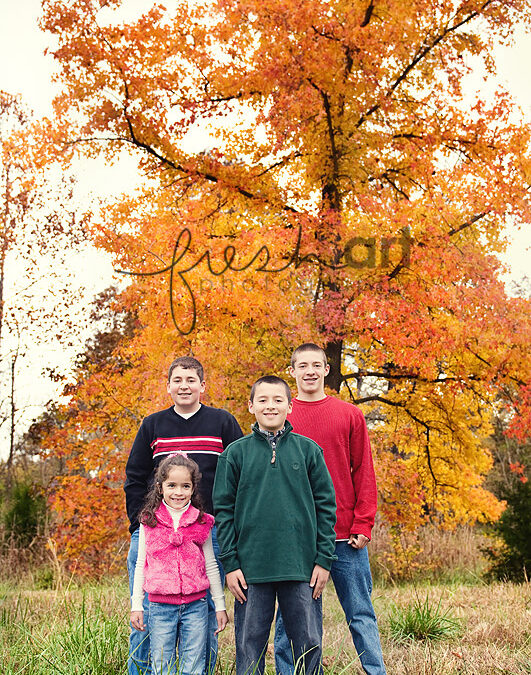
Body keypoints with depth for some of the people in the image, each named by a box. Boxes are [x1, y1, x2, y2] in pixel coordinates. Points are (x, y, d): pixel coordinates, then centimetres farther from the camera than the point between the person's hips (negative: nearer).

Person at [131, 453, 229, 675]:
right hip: (160, 606, 0)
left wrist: (220, 606, 10)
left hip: (195, 605, 0)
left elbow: (210, 566, 9)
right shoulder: (149, 523, 2)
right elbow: (141, 565, 8)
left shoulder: (202, 523, 2)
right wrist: (136, 605, 6)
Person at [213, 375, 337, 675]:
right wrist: (230, 563, -3)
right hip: (251, 568, 0)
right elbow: (224, 511, 4)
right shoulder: (236, 453, 4)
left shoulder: (308, 450, 5)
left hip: (302, 570, 0)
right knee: (250, 647, 6)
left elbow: (326, 506, 5)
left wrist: (324, 560, -1)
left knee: (309, 646, 6)